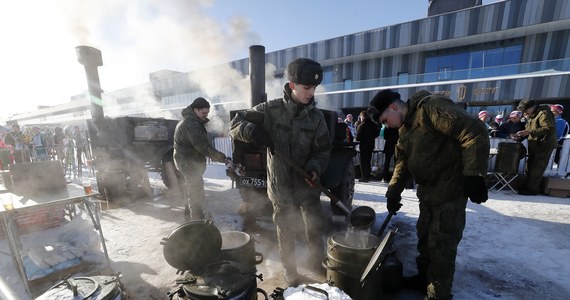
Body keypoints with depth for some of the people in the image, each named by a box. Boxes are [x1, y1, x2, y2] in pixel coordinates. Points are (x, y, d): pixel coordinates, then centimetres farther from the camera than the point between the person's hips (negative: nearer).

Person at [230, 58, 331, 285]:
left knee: (315, 227, 18)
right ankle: (290, 271, 42)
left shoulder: (316, 116, -4)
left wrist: (315, 168, -21)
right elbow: (235, 124, -7)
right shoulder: (270, 110, -11)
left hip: (308, 184, 3)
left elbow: (323, 149, 0)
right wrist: (254, 131, -29)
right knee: (285, 232, 15)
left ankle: (316, 262, 47)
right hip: (281, 185, -2)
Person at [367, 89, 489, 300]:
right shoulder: (405, 128, 10)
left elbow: (475, 132, -24)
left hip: (450, 191, -9)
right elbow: (403, 162, 13)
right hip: (428, 191, 9)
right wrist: (393, 193, 7)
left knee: (441, 245, 2)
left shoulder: (431, 107, -18)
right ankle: (425, 278, 39)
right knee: (424, 236, 19)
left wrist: (474, 175, -25)